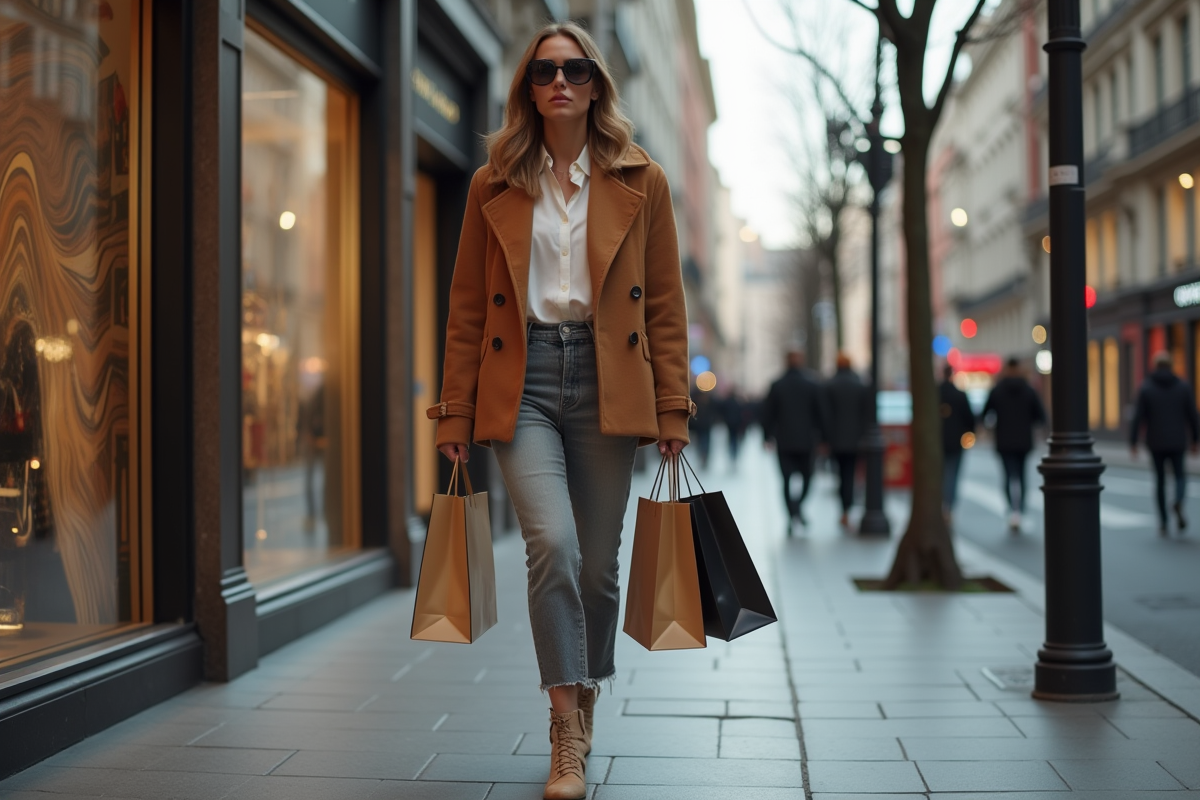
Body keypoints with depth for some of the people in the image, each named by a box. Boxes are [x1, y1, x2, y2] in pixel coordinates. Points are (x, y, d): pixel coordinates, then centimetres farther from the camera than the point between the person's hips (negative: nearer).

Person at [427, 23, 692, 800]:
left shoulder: (641, 181, 7)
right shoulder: (495, 186, 8)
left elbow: (665, 306, 6)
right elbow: (468, 308, 9)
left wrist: (673, 410, 1)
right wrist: (457, 413, 5)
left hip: (606, 381, 1)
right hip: (521, 380, 0)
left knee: (598, 563, 6)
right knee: (553, 544, -18)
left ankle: (586, 702, 30)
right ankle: (567, 734, -5)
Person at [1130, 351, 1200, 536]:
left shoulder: (1146, 388, -5)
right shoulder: (1183, 387, -2)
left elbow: (1138, 417, -9)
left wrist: (1133, 442, -3)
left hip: (1156, 443, 0)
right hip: (1177, 442, 0)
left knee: (1160, 480, 12)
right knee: (1180, 476, 16)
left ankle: (1163, 523, 12)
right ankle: (1178, 504, -16)